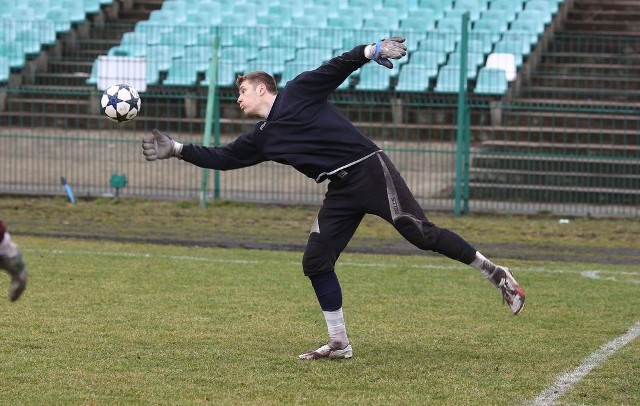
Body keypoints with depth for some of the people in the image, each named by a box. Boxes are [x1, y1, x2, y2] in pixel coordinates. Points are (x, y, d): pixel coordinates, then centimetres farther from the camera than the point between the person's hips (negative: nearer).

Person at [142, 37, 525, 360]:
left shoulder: (297, 93, 0)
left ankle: (492, 270, 0)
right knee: (315, 261, 0)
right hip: (341, 192, 7)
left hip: (370, 170, -7)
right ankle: (340, 343, 8)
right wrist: (177, 149, 16)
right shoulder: (261, 138, 17)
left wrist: (370, 50, -18)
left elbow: (336, 69, -4)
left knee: (420, 233, -14)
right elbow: (221, 158, 20)